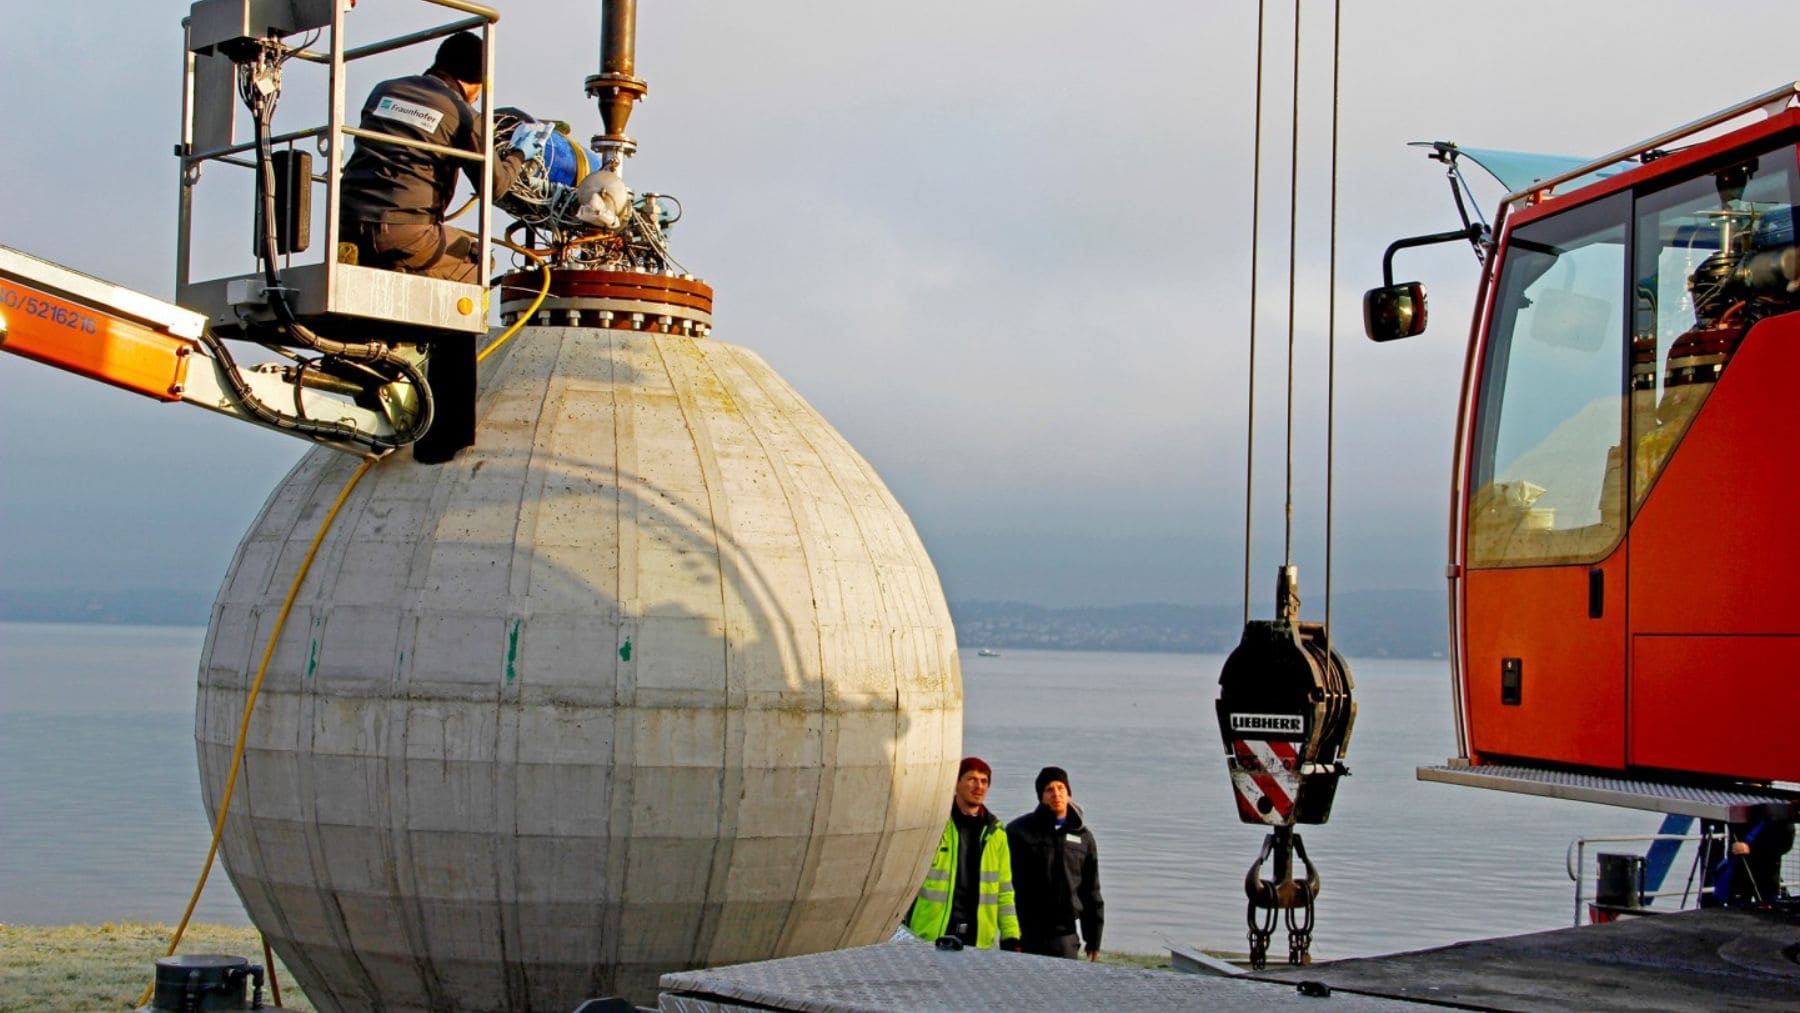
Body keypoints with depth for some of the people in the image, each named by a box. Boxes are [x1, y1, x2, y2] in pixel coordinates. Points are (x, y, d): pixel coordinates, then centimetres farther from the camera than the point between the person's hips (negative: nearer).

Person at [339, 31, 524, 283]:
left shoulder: (384, 90, 17)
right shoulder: (463, 114, 1)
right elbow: (494, 184, 6)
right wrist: (518, 156, 27)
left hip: (347, 227, 6)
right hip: (406, 232, -6)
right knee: (478, 260, 17)